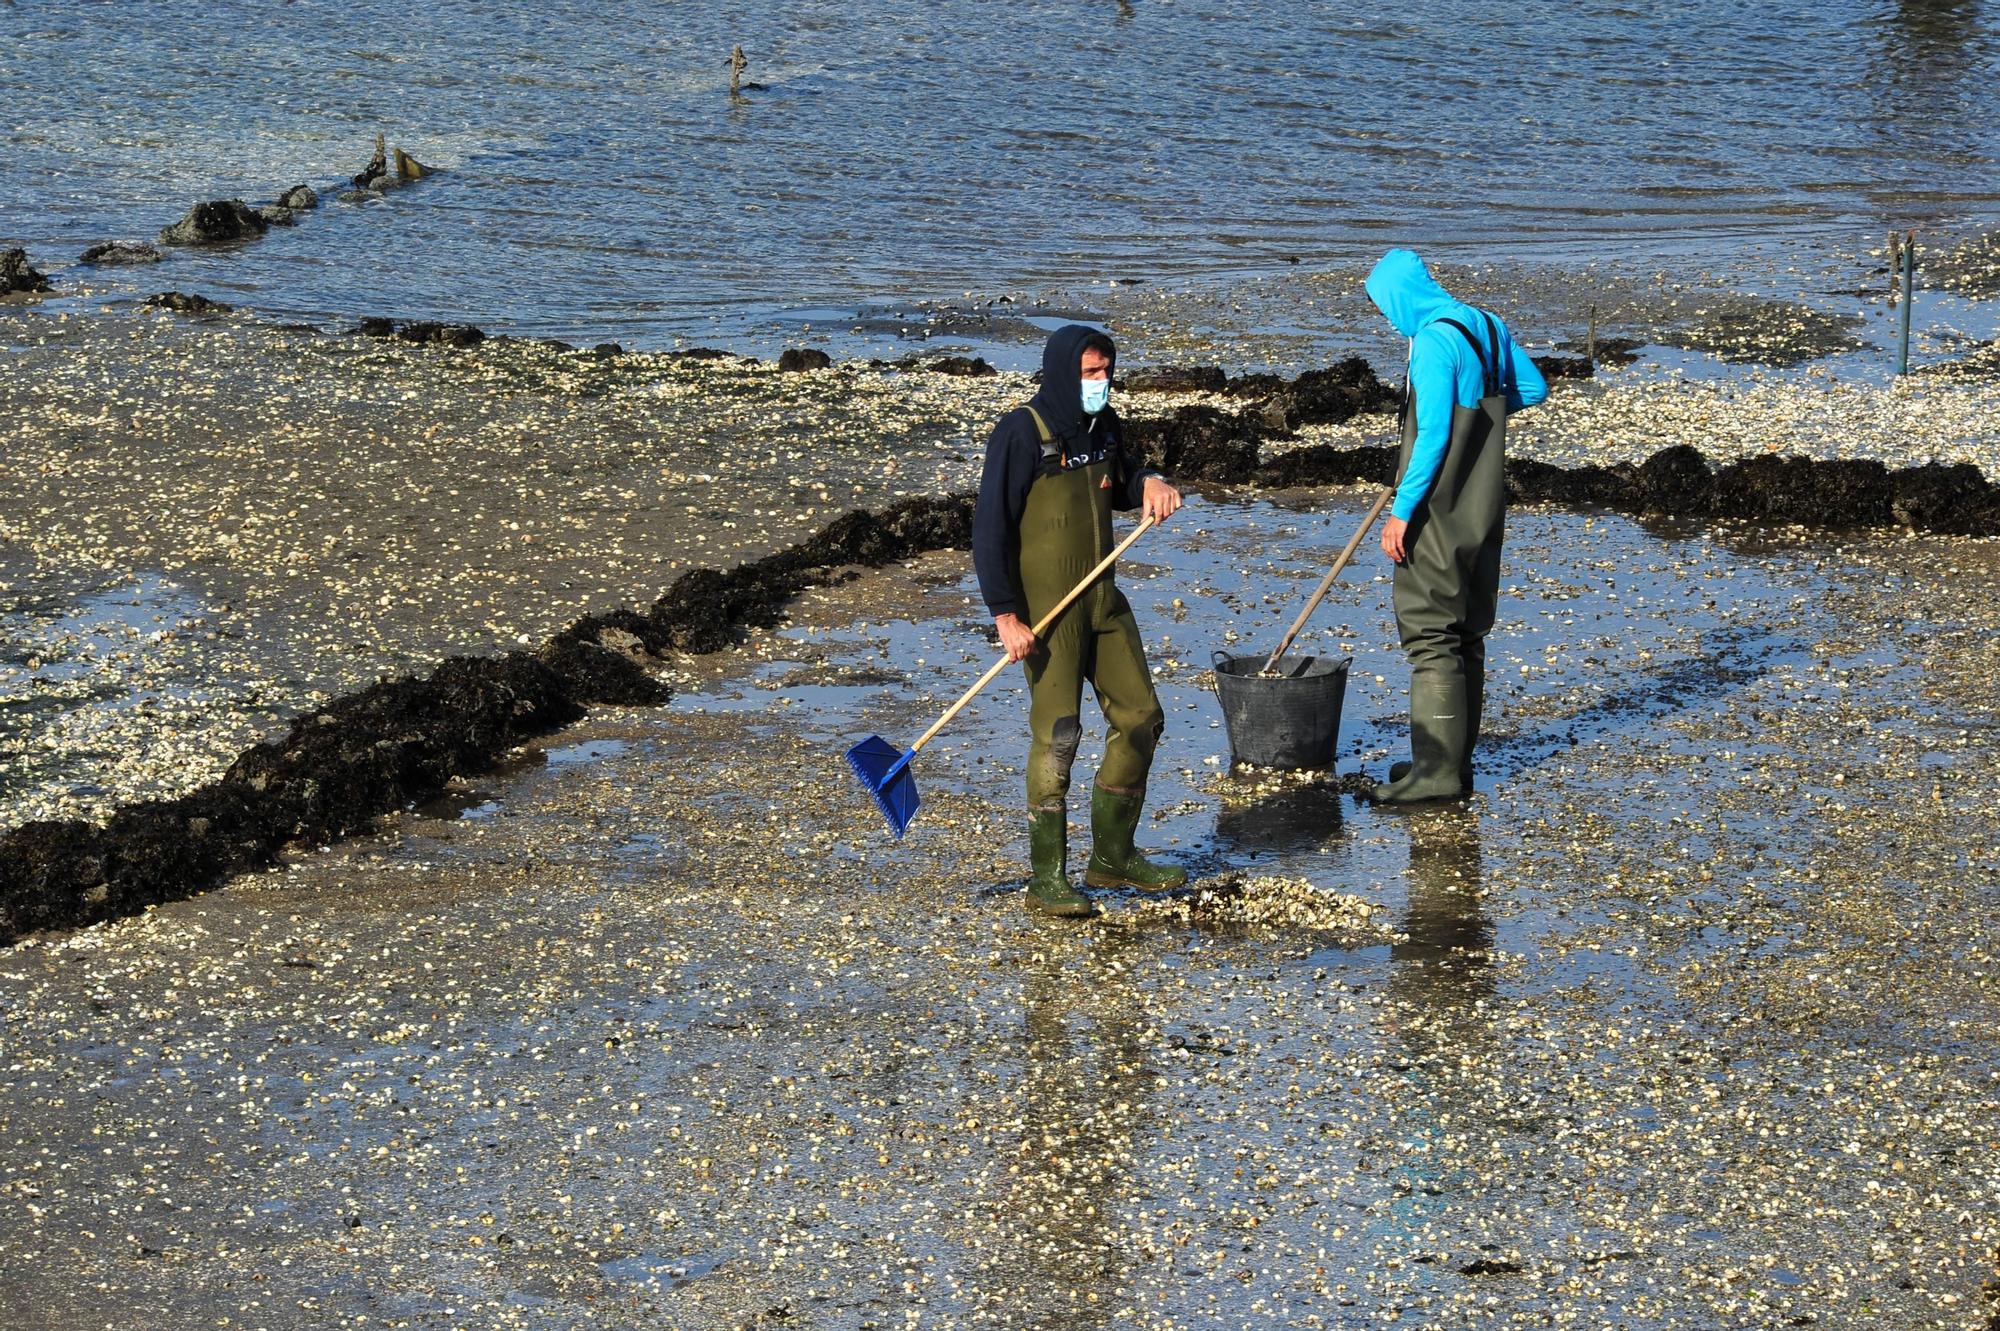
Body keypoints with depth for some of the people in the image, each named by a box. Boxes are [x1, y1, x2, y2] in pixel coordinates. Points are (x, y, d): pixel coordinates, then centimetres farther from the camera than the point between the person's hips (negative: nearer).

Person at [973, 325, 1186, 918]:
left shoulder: (1103, 425, 8)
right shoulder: (1022, 433, -14)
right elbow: (990, 528, -16)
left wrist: (1148, 483, 3)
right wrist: (1005, 614, -21)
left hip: (1103, 599, 8)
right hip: (1044, 605, -8)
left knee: (1140, 719, 9)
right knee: (1057, 733, -9)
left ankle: (1113, 856, 23)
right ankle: (1047, 878, -2)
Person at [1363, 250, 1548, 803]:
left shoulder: (1434, 342, -19)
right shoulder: (1487, 326, 8)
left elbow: (1432, 436, -22)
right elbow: (1533, 388, 20)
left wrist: (1401, 511, -19)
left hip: (1439, 510, -9)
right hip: (1483, 509, 9)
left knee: (1429, 635, -5)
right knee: (1467, 635, 14)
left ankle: (1437, 770, -6)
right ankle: (1456, 759, 20)